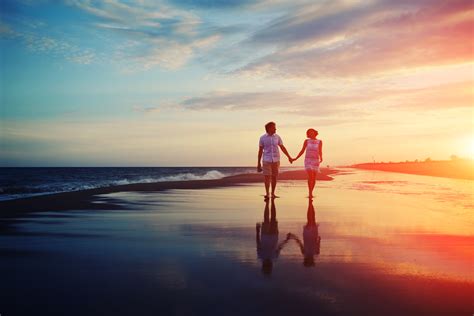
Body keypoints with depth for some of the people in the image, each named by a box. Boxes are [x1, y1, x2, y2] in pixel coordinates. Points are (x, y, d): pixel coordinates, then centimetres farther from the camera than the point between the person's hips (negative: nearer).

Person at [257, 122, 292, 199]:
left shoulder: (277, 137, 2)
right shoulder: (262, 138, -3)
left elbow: (283, 148, 8)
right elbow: (260, 150, 0)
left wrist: (289, 157, 3)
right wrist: (259, 163, 0)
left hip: (276, 160, 2)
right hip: (266, 160, -2)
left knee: (274, 177, 4)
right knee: (267, 177, -8)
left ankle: (273, 193, 16)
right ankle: (267, 194, -2)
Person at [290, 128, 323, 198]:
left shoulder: (320, 142, 3)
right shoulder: (306, 141, 3)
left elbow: (320, 152, -2)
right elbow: (302, 151, 6)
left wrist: (321, 158, -14)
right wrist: (295, 159, 2)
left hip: (315, 161, 1)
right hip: (308, 160, -1)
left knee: (314, 178, 6)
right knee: (310, 177, -18)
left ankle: (310, 193, 21)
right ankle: (310, 193, -15)